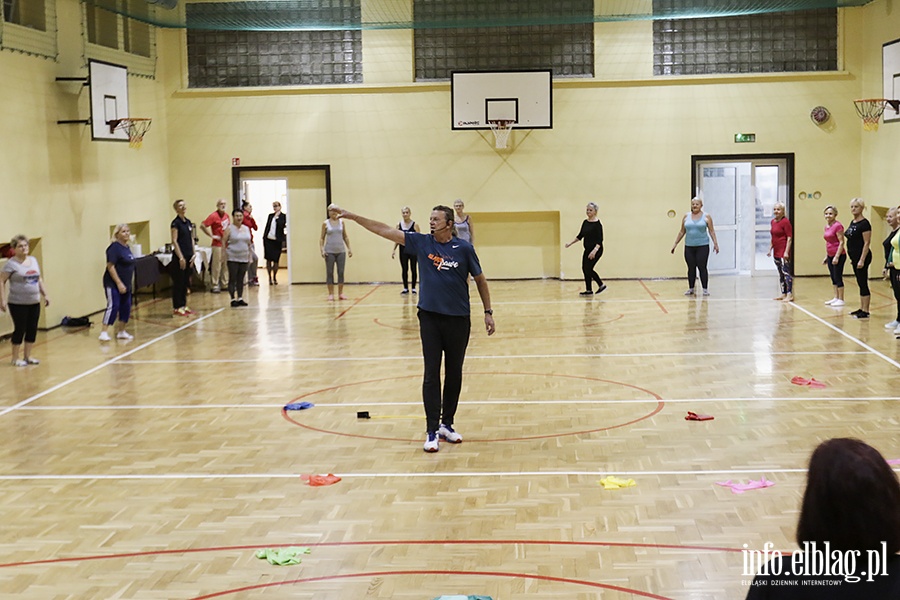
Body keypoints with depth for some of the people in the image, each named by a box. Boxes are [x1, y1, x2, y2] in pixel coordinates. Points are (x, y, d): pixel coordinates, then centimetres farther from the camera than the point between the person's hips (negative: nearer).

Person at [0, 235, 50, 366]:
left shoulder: (33, 260, 11)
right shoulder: (11, 264, -9)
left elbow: (39, 279, 19)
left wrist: (45, 295, 16)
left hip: (34, 303, 6)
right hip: (18, 304, -6)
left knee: (32, 329, 8)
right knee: (20, 329, -2)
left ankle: (27, 356, 21)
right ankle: (15, 359, 11)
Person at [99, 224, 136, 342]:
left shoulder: (127, 247, 11)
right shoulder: (114, 247, -14)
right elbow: (110, 266, -19)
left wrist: (131, 281, 18)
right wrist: (119, 283, -21)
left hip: (125, 285, 8)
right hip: (113, 284, -8)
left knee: (126, 308, 10)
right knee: (113, 306, -13)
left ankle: (121, 332, 19)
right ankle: (104, 332, -12)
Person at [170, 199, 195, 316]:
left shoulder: (188, 222, 11)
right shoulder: (175, 223, -11)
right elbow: (174, 241, -15)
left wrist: (193, 254, 9)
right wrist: (181, 257, -17)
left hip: (188, 256, 8)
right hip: (179, 256, -8)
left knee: (185, 281, 12)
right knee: (178, 282, -2)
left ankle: (183, 305, 19)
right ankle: (177, 308, 3)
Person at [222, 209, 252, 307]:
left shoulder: (246, 228, 11)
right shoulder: (229, 228, -4)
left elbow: (249, 243, 16)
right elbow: (223, 241, -6)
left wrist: (249, 256, 14)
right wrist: (225, 253, -12)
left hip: (244, 258, 5)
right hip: (232, 258, -5)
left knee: (241, 279, 8)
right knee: (232, 279, -4)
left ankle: (240, 298, 13)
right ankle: (233, 299, -2)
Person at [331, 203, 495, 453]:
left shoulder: (464, 248, -4)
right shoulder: (421, 242, 0)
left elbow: (480, 279, 5)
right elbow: (386, 230, -1)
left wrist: (488, 312, 5)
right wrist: (353, 217, -6)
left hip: (458, 320, 0)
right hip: (430, 318, 1)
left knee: (454, 374, 9)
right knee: (431, 375, -2)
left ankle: (447, 424, 23)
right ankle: (432, 432, 0)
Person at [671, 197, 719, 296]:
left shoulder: (706, 217, 0)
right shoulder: (686, 217, 8)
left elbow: (711, 231, 0)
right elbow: (682, 231, 13)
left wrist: (715, 243, -8)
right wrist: (675, 243, 11)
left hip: (702, 246, -3)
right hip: (689, 246, 3)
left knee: (702, 267, -4)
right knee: (691, 268, 5)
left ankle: (705, 289, 3)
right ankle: (690, 289, 14)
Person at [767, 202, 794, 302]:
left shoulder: (785, 221, -11)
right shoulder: (772, 222, 13)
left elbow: (789, 238, -13)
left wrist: (786, 252, -18)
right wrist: (770, 249, 17)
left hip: (784, 252, -8)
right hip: (776, 252, 9)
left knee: (786, 272, -11)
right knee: (780, 274, 14)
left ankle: (790, 295, -11)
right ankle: (783, 294, 21)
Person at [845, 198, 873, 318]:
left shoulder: (864, 223, -13)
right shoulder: (852, 222, 13)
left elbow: (866, 243, -16)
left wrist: (862, 260, -20)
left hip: (862, 257, -9)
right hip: (854, 257, 9)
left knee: (863, 284, -4)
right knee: (860, 284, 14)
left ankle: (865, 312, 0)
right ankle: (861, 308, 20)